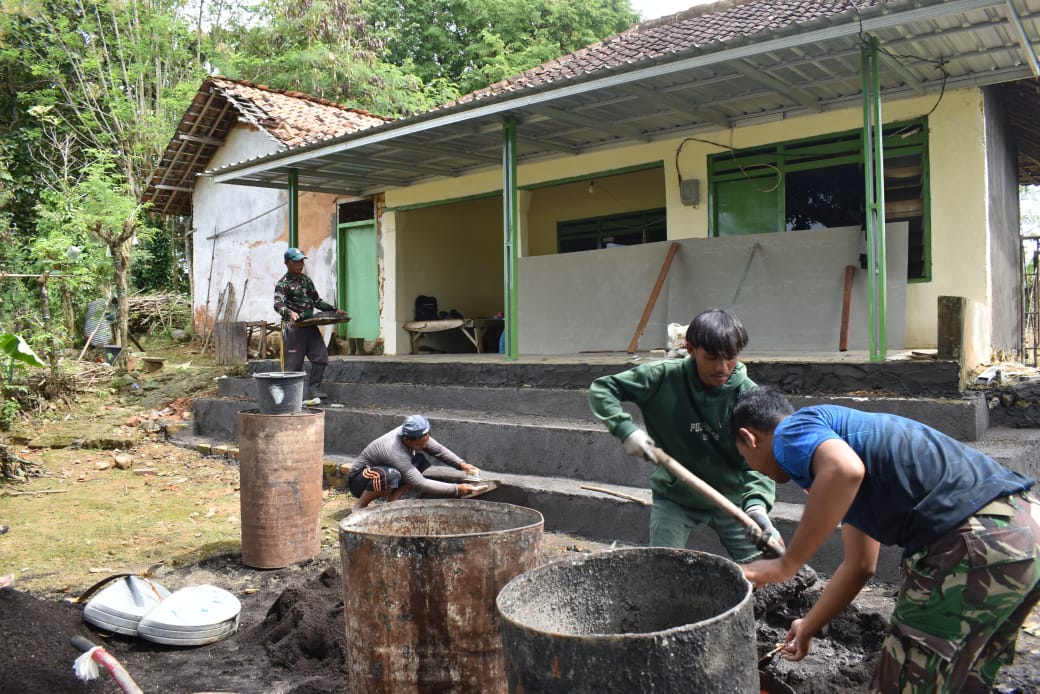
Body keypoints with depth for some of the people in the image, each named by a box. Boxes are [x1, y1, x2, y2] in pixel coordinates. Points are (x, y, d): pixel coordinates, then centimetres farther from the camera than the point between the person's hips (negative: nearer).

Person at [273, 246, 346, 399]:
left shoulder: (307, 280, 18)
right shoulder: (283, 283, -5)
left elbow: (317, 301, 25)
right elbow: (278, 304, -19)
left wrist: (334, 310, 15)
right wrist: (290, 313, -40)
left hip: (310, 326, 7)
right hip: (294, 327, -7)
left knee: (321, 355, -1)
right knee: (293, 363, -3)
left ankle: (313, 389, 4)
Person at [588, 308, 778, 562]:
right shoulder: (663, 377, -19)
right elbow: (601, 389, -13)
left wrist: (757, 504, -41)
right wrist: (626, 429, -29)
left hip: (733, 498, 1)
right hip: (675, 497, -1)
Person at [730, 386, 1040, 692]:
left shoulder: (792, 430, 0)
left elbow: (845, 470, -27)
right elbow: (861, 564, 33)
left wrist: (785, 565, -16)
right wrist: (807, 628, 42)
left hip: (974, 544, -10)